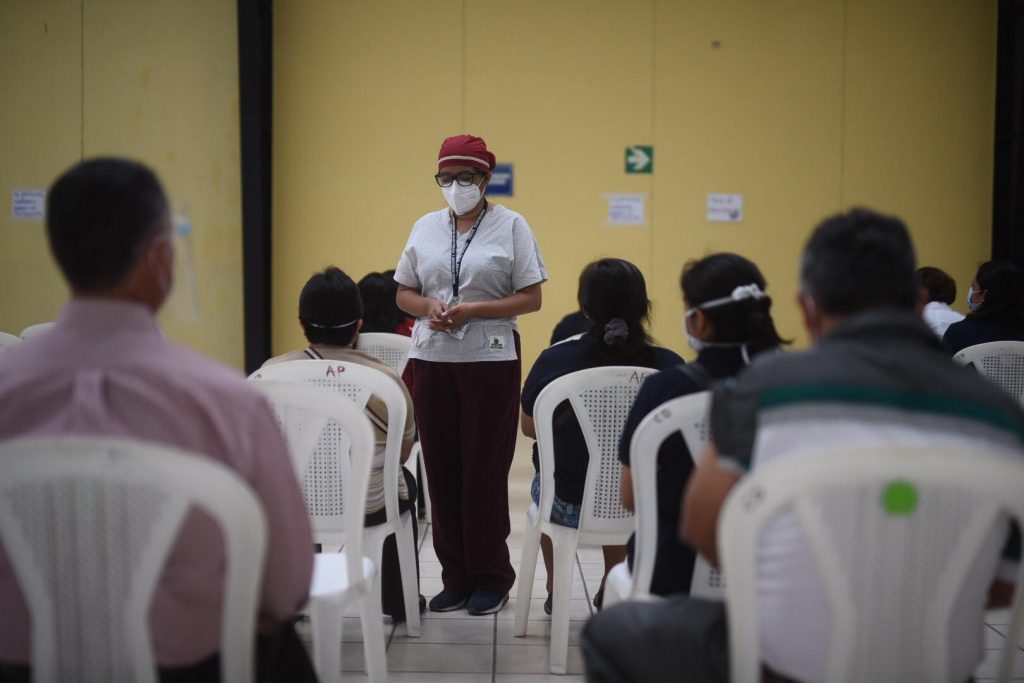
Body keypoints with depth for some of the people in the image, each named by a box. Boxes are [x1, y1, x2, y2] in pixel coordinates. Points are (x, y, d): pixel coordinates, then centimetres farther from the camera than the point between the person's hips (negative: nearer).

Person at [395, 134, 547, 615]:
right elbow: (404, 293, 14)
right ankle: (455, 577, 16)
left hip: (490, 361, -3)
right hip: (431, 360, 4)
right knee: (442, 469, 4)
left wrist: (473, 310, -15)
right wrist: (428, 307, -8)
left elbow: (531, 299, -4)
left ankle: (491, 578, 13)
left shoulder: (510, 226, 0)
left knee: (485, 471, 0)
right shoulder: (425, 227, 11)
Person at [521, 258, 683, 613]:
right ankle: (612, 591, 47)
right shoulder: (669, 367, -16)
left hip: (570, 507, -1)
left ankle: (555, 591, 50)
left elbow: (529, 428, 1)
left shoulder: (554, 360, -16)